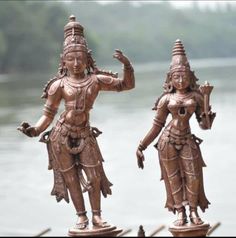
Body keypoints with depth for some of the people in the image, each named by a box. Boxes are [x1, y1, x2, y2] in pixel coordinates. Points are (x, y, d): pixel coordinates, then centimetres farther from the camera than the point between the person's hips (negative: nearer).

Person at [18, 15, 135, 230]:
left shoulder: (96, 80, -1)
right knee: (71, 178, 5)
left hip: (85, 135, 1)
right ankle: (82, 217, 17)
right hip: (62, 136, -1)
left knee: (95, 176, 0)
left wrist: (127, 65, -11)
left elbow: (127, 84, 5)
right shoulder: (59, 85, -5)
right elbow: (48, 115, -2)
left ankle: (97, 216, 15)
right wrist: (35, 129, -18)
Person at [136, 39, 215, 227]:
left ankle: (194, 212, 12)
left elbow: (205, 125, 0)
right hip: (168, 141, 0)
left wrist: (206, 97, -7)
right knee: (173, 177, 4)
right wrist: (142, 146, 4)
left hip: (187, 141, 0)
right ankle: (180, 213, 13)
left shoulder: (196, 96, 2)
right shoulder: (167, 99, 1)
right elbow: (157, 126, 6)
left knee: (193, 176, -1)